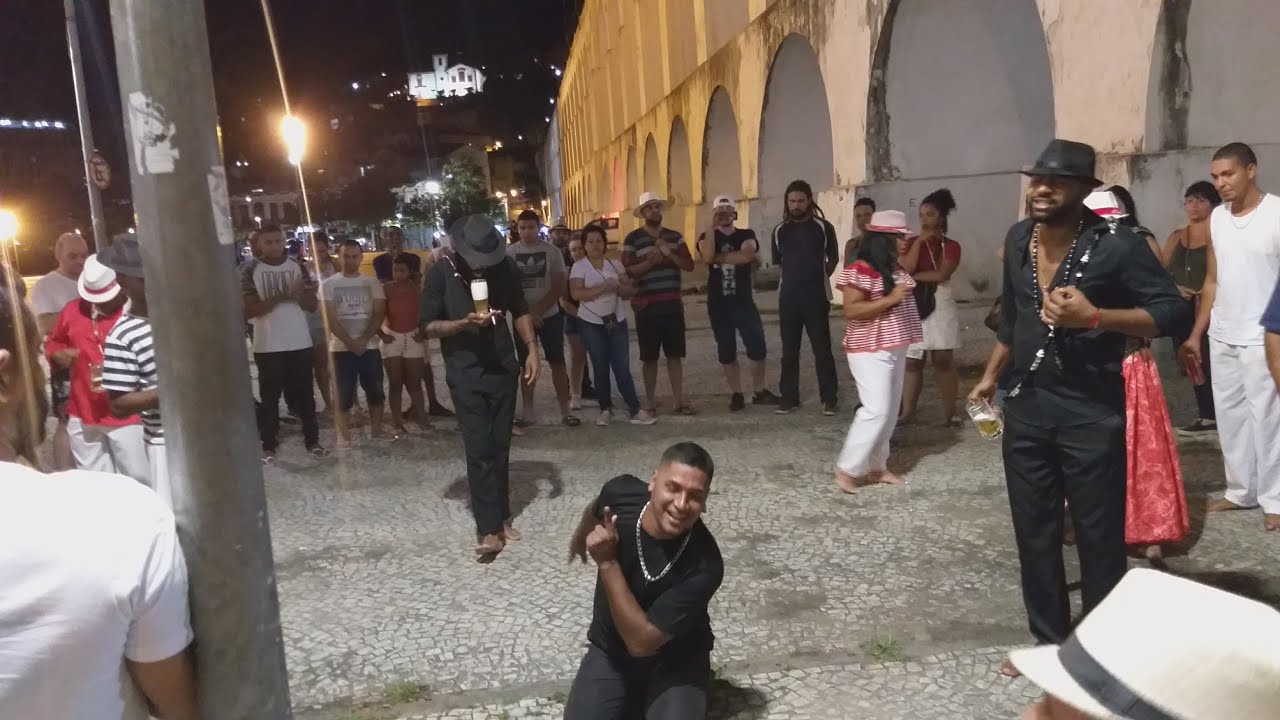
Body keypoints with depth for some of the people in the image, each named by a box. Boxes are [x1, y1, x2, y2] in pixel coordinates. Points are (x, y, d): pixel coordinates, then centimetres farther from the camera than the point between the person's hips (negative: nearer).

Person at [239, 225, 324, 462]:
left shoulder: (298, 267, 4)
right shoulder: (250, 270, -4)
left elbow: (312, 305, 4)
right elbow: (248, 310, -10)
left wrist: (300, 294, -17)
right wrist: (279, 297, -20)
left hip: (300, 342, 2)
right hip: (267, 345, -2)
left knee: (304, 395, 10)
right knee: (269, 398, 5)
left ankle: (312, 440, 19)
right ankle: (268, 446, 12)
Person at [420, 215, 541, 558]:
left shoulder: (505, 267, -2)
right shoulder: (441, 273, -10)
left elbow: (520, 310, 11)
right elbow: (427, 326, -6)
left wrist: (531, 349, 0)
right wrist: (464, 323, -21)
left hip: (503, 367, 3)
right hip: (465, 373, -3)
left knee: (500, 447, 9)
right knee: (479, 450, -6)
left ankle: (501, 518, 21)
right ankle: (489, 530, -4)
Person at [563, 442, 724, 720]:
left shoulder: (703, 566, -31)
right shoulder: (621, 493, -21)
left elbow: (641, 642, -30)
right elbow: (597, 510, 7)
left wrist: (607, 563, -33)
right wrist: (581, 537, 27)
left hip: (675, 662, -3)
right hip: (610, 650, 3)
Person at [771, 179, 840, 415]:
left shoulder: (823, 227, -1)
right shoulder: (780, 231, 8)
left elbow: (833, 260, 8)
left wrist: (816, 279, 8)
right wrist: (795, 278, 12)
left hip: (816, 299, -3)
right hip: (788, 299, 3)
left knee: (822, 349, -2)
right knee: (789, 351, 7)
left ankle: (829, 398, 5)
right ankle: (789, 397, 14)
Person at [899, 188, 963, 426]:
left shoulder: (951, 246, 2)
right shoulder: (913, 243, 8)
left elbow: (941, 274, -14)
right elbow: (907, 269, -10)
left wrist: (915, 276, -7)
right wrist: (919, 241, -9)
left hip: (941, 305, -1)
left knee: (943, 359, 1)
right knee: (912, 361, 2)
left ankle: (949, 412, 8)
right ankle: (908, 412, 5)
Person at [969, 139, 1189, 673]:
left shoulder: (1117, 245, -13)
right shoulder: (1018, 239, 6)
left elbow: (1173, 312, -13)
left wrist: (1094, 317, -26)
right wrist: (990, 376, 24)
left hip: (1091, 410, -5)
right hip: (1026, 406, 6)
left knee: (1098, 535, 4)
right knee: (1033, 530, 12)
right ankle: (1049, 639, 28)